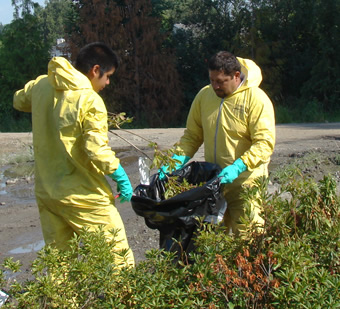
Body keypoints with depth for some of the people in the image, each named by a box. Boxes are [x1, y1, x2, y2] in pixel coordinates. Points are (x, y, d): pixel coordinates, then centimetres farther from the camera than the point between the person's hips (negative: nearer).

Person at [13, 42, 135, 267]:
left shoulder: (40, 86, 3)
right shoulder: (91, 101, -17)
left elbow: (19, 101, 25)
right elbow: (98, 151, -22)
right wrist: (121, 176, -9)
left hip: (46, 192, 7)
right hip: (83, 197, -7)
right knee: (119, 261, 1)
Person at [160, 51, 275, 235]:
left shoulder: (256, 99, -11)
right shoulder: (204, 95, 6)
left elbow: (265, 143, -17)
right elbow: (192, 135, 13)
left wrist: (238, 167, -29)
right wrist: (177, 161, -3)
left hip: (245, 180, -5)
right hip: (212, 179, 6)